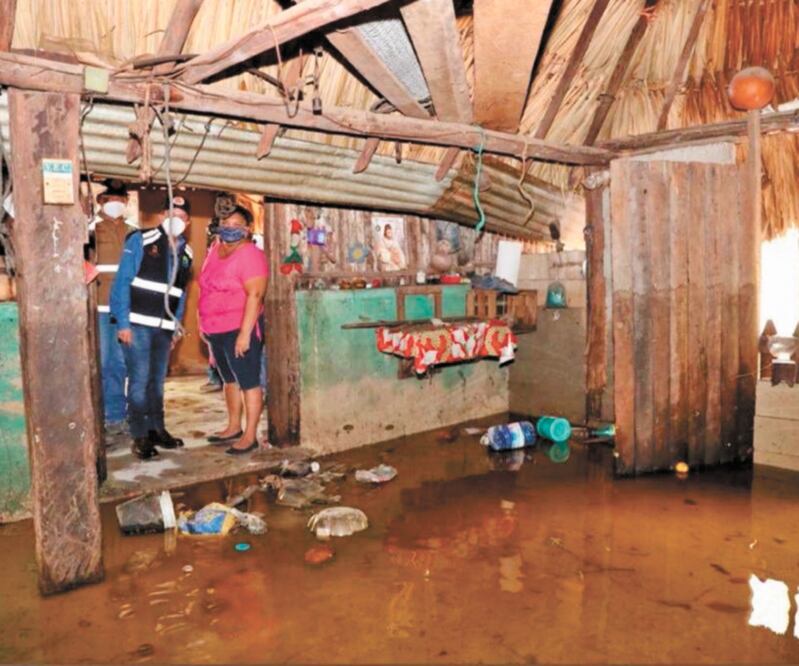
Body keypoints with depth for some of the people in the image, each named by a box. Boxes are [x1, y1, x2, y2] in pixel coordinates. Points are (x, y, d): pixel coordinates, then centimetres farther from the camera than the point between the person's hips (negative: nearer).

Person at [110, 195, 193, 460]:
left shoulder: (185, 253, 12)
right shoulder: (140, 241, -4)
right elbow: (122, 281, -8)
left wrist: (176, 326, 11)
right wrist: (123, 322, -13)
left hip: (164, 327, 5)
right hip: (138, 324, -5)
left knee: (157, 380, 12)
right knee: (140, 380, -3)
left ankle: (157, 430, 24)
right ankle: (140, 437, 6)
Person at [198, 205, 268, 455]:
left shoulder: (250, 255, -14)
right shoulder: (215, 249, 12)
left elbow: (255, 295, -21)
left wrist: (245, 333, -24)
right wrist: (205, 324, 18)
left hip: (240, 329, -9)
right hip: (217, 330, 9)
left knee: (249, 382, -2)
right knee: (230, 380, 17)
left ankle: (250, 436, 5)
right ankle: (234, 428, 30)